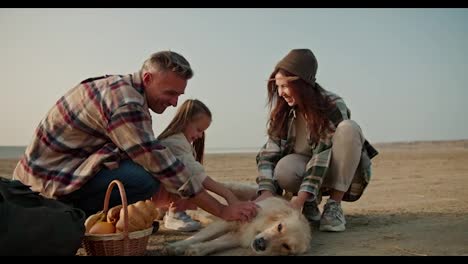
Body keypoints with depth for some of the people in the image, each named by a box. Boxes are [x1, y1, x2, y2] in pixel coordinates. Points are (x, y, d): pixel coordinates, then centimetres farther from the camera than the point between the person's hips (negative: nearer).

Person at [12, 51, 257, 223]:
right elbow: (160, 164, -24)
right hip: (49, 179, -10)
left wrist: (169, 196, 4)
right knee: (146, 179, -25)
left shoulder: (122, 87, 7)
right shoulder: (125, 101, -22)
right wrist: (222, 210, -19)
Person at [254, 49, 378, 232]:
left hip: (339, 172, -2)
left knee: (348, 128, -32)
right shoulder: (282, 111, -9)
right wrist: (266, 191, -31)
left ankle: (334, 206, -23)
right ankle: (310, 204, -1)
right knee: (283, 169, -35)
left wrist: (301, 196, -38)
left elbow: (323, 157, -29)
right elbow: (270, 153, -15)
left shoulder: (333, 106, -23)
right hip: (305, 166, 2)